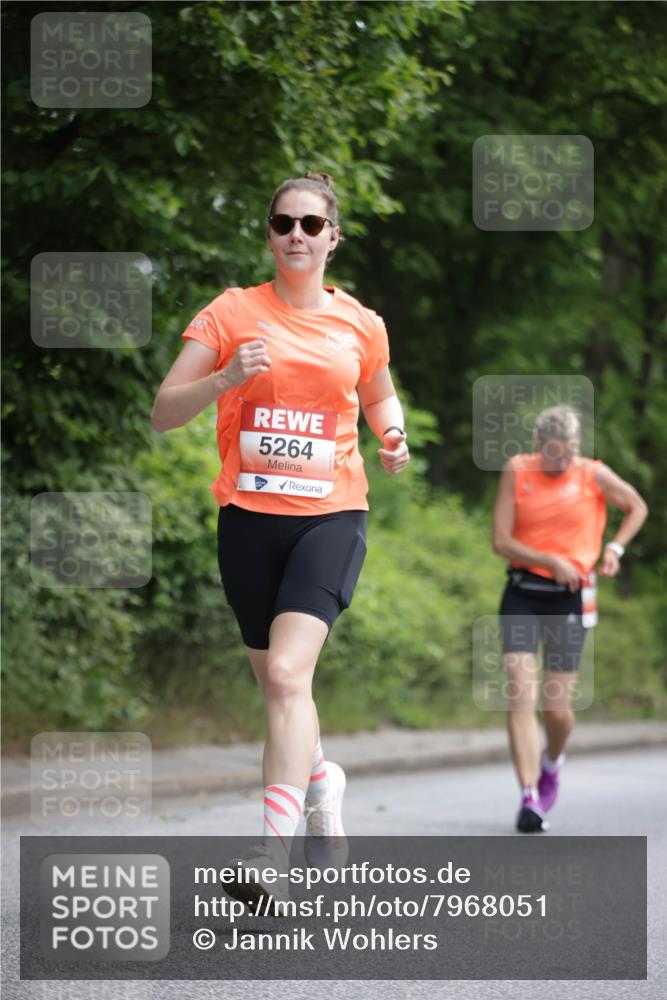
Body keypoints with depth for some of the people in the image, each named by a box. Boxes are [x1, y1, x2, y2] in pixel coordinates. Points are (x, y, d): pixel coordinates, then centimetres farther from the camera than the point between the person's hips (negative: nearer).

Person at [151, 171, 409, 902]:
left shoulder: (360, 325, 6)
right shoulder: (233, 312, 1)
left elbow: (379, 397, 26)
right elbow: (164, 413, -3)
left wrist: (393, 437, 4)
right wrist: (224, 378, -21)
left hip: (330, 517, -2)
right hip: (249, 517, 2)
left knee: (287, 672, -21)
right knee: (274, 680, 13)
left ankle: (272, 853, -26)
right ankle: (321, 780, 45)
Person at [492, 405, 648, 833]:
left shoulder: (595, 475, -2)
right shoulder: (517, 471, -1)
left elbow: (637, 507, 16)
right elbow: (501, 541, -4)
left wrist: (615, 547, 1)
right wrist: (550, 560, -16)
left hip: (569, 597, 0)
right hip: (522, 593, 0)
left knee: (556, 706, 2)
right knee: (521, 697, -13)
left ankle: (552, 763, 36)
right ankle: (530, 798, -15)